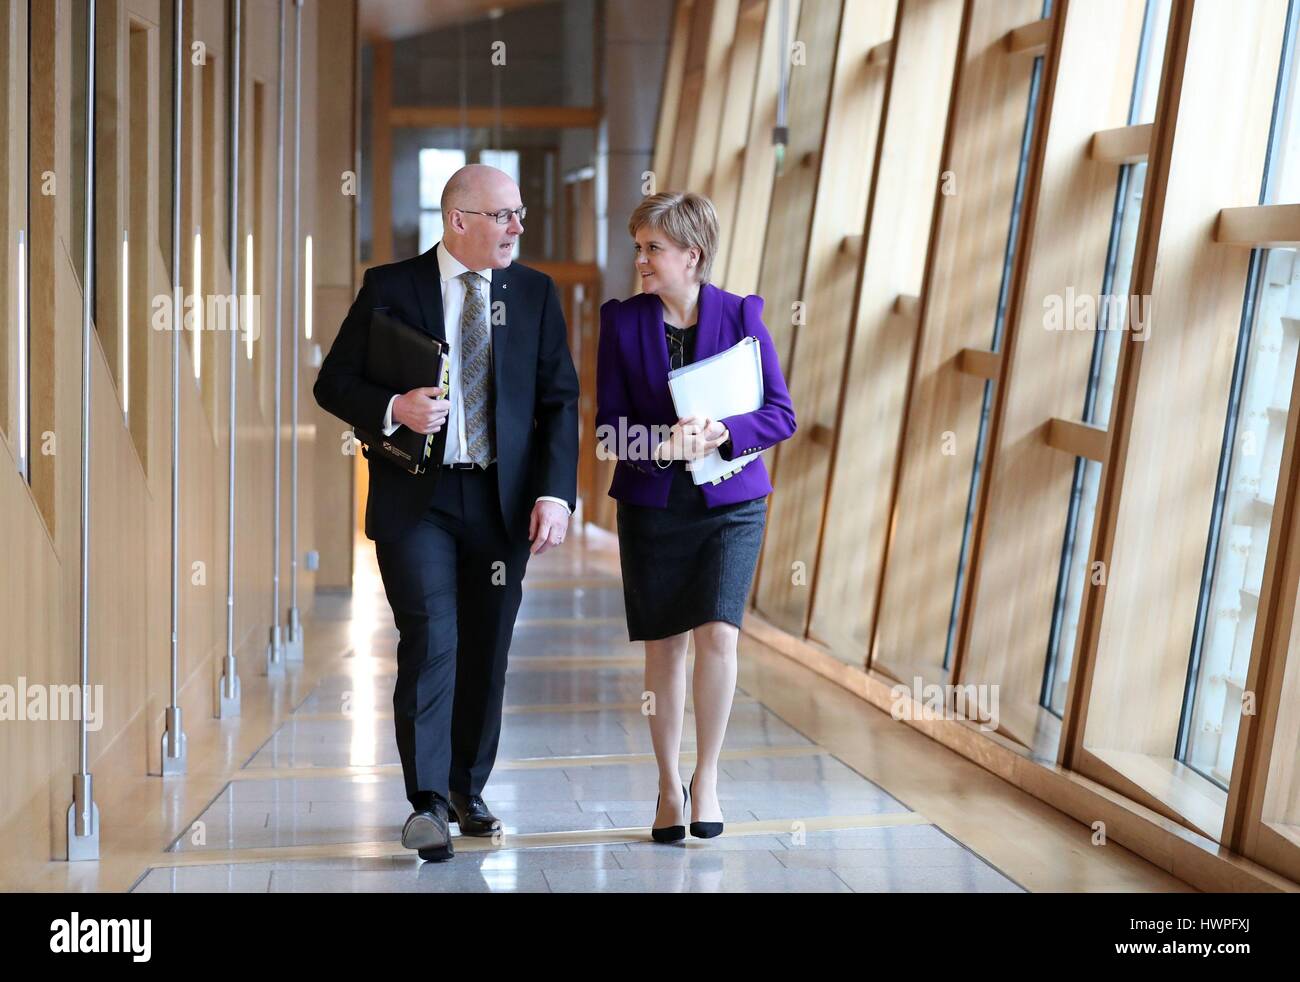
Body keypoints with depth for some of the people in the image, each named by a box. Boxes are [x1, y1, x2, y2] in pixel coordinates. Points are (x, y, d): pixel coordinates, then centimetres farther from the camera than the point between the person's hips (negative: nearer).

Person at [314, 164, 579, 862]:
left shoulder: (535, 293, 6)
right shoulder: (390, 287, 0)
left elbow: (559, 402, 3)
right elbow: (333, 383, 2)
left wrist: (556, 493, -9)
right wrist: (393, 409, -18)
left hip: (502, 499, 3)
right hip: (416, 497, -3)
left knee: (486, 651, 10)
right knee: (430, 642, -10)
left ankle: (467, 787, 27)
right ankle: (427, 803, -1)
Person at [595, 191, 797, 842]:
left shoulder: (740, 315, -2)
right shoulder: (621, 320, 1)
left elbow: (781, 412, -3)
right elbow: (609, 426, -1)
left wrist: (721, 432, -20)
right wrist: (664, 443, -20)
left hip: (730, 502, -1)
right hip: (652, 504, 1)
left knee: (718, 635, -13)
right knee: (664, 645, 5)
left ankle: (707, 775, 7)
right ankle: (669, 785, 21)